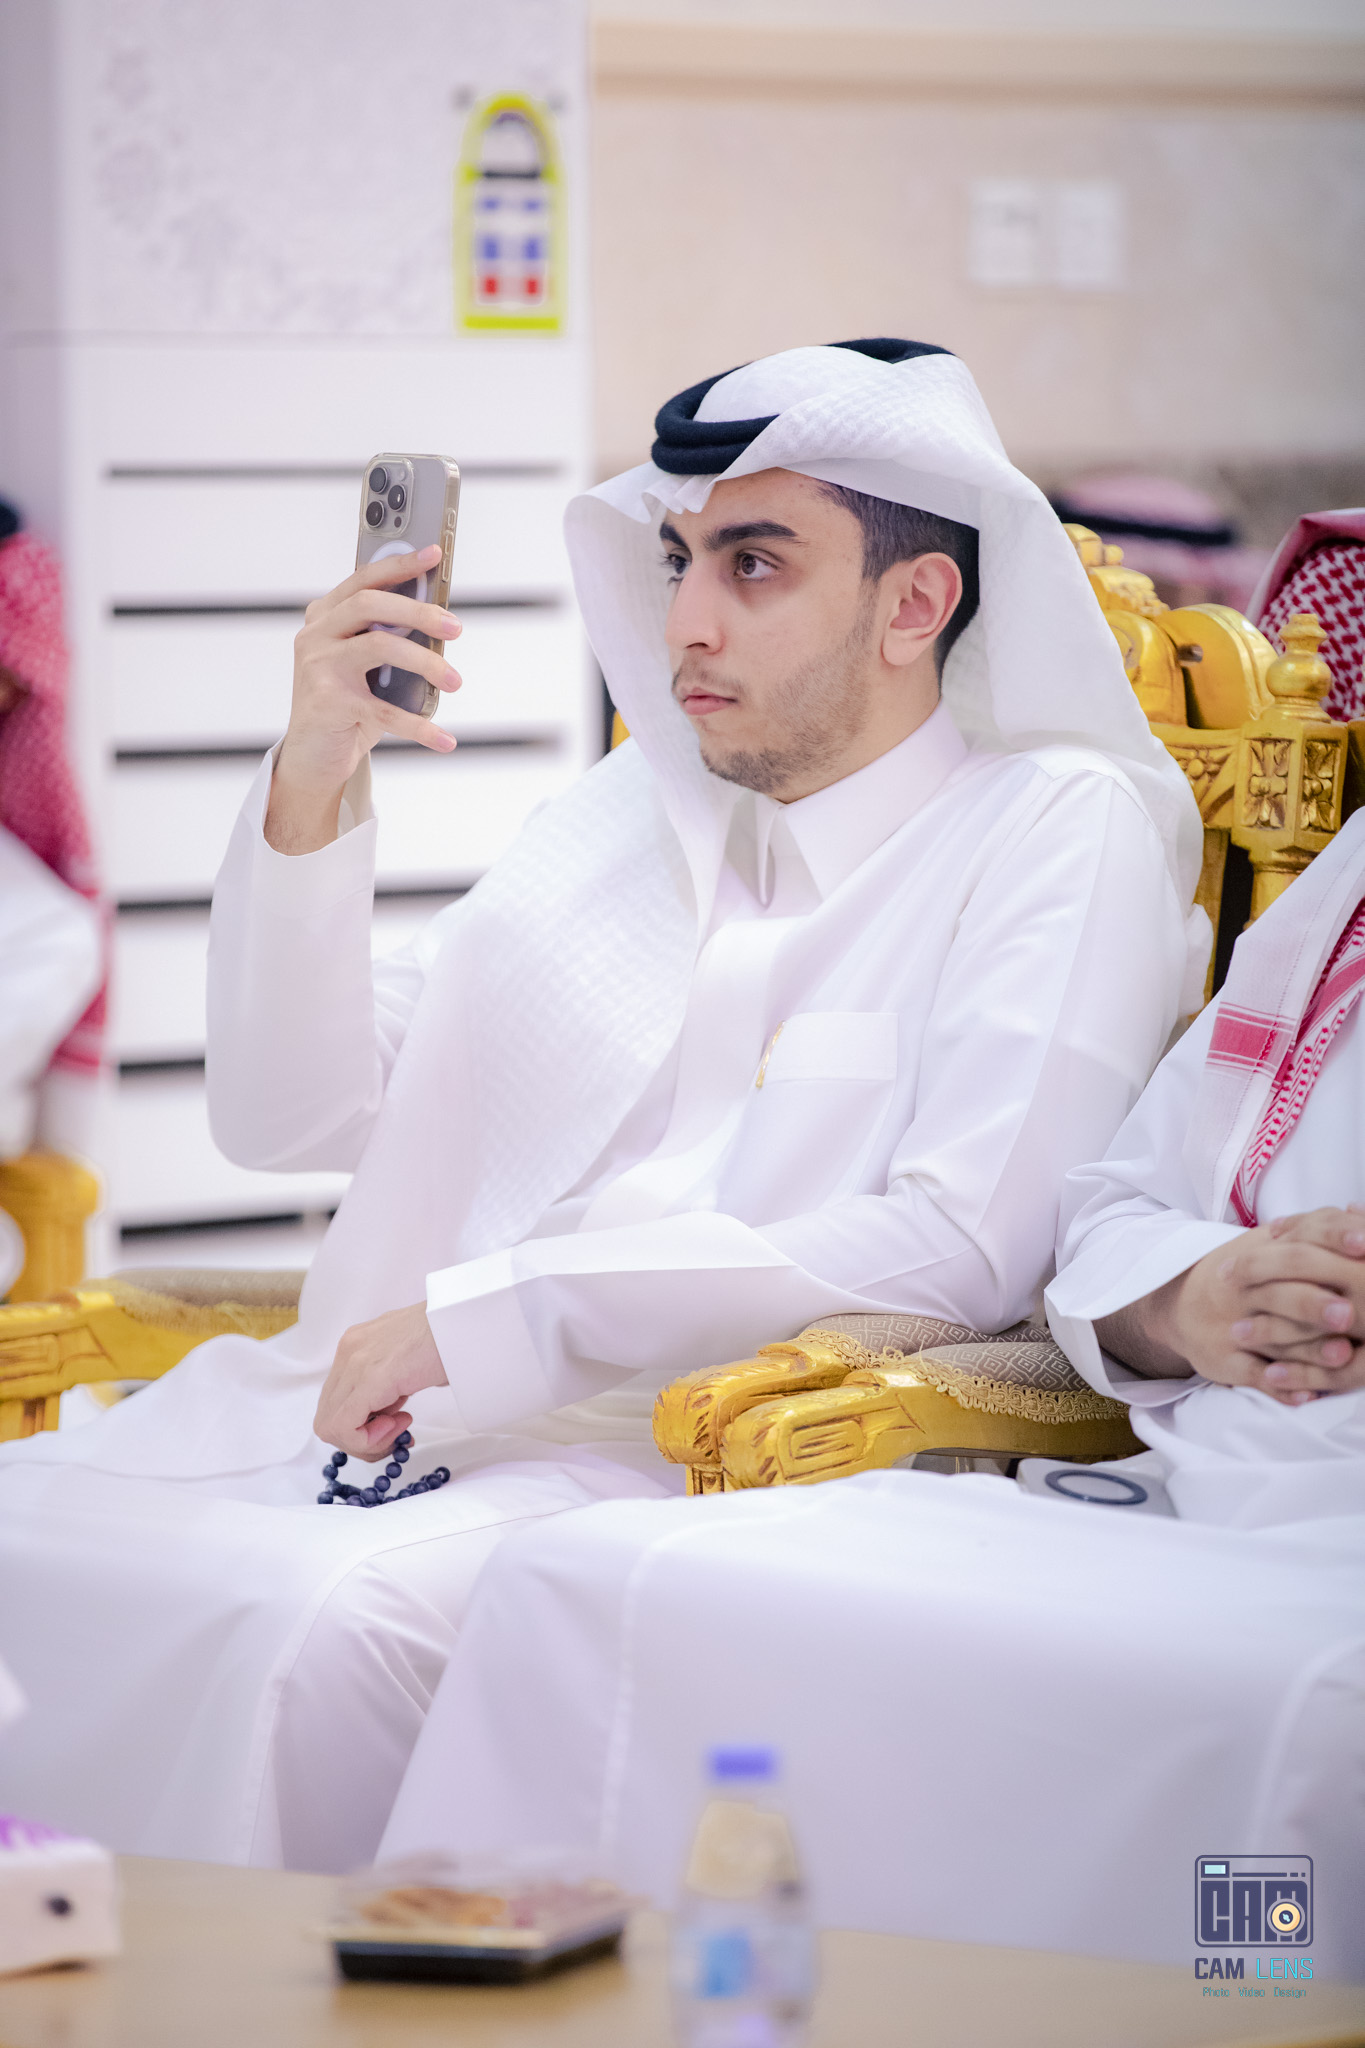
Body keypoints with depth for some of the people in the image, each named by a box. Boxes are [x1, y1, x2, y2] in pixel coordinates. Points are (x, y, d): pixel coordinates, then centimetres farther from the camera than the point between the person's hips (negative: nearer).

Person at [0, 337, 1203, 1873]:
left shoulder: (1064, 834, 2)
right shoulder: (624, 817, 21)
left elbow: (963, 1247, -12)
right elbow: (290, 1118, 18)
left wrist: (487, 1314, -14)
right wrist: (313, 788, 1)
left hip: (702, 1458, -6)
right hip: (393, 1407, 6)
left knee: (327, 1620, -34)